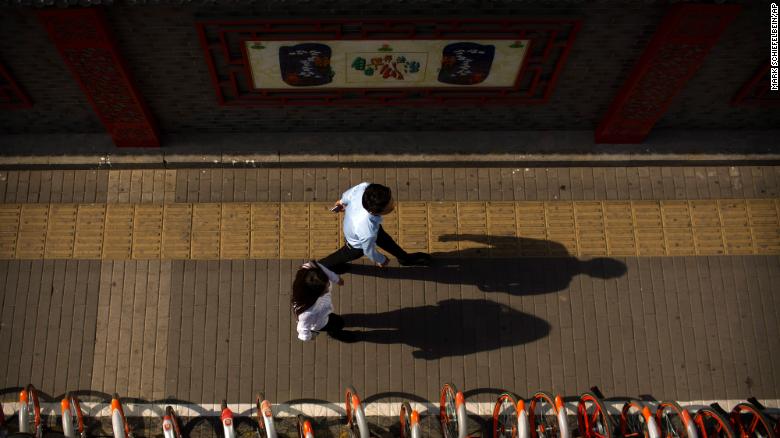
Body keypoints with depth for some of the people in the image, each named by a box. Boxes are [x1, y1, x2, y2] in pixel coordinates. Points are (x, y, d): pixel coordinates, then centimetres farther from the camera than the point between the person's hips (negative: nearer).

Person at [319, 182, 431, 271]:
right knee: (345, 255, 30)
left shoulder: (365, 187, -41)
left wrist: (342, 202, 10)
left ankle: (405, 258, 61)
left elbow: (348, 194, -15)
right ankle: (322, 265, 61)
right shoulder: (368, 233, -51)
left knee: (385, 240, 30)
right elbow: (369, 251, -25)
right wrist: (381, 260, -1)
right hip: (358, 244, -4)